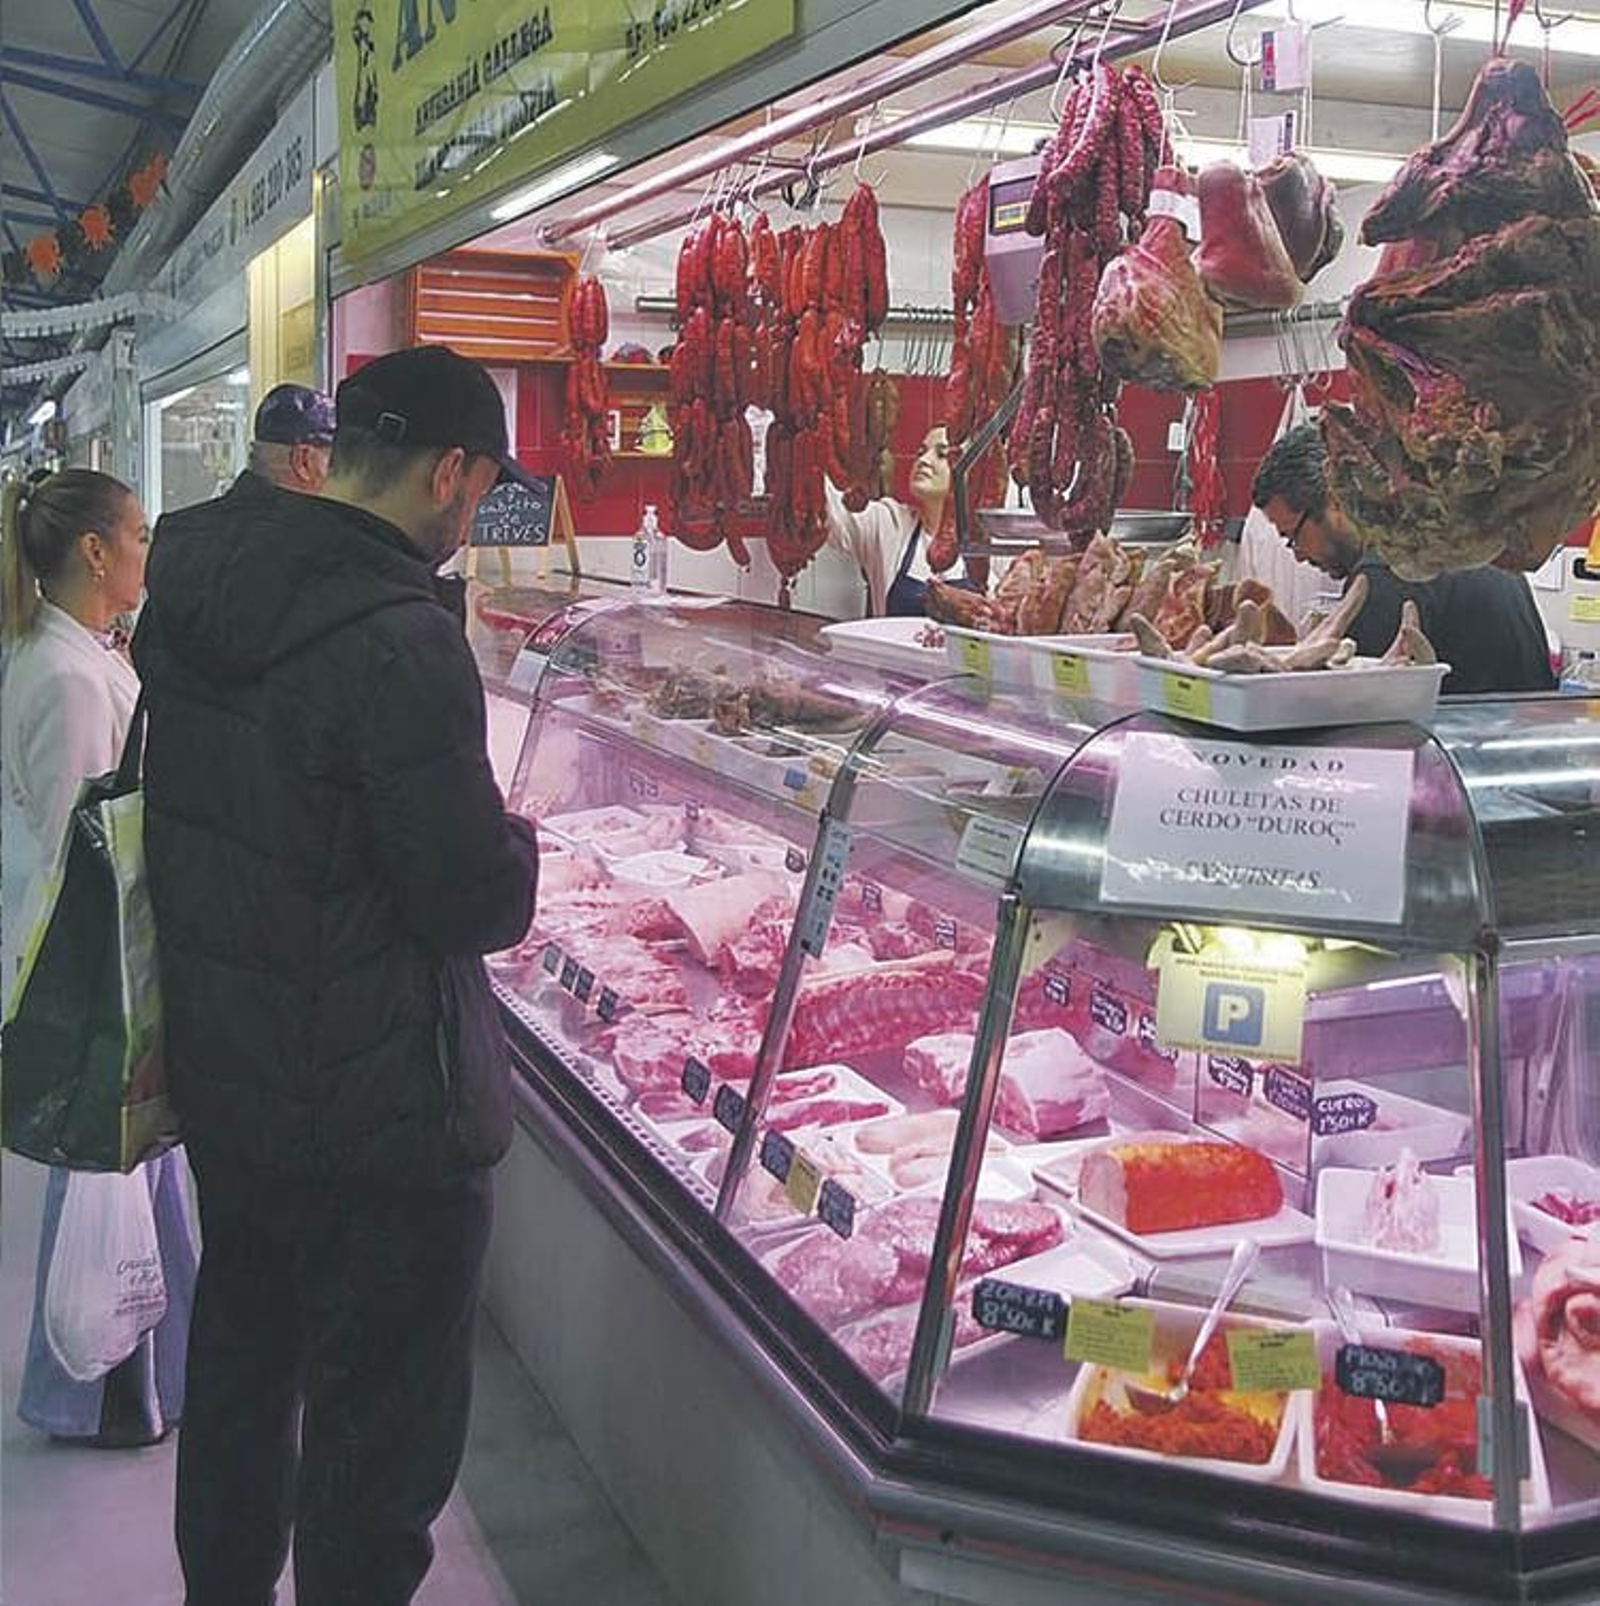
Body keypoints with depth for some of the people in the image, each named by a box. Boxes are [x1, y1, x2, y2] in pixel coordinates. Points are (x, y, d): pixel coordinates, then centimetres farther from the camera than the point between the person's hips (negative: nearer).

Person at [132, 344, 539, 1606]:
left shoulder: (187, 591, 0)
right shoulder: (398, 640, -25)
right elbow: (477, 904, -23)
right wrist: (516, 843, -1)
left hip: (220, 1071, 8)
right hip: (378, 1115, -8)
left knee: (239, 1359, 26)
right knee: (383, 1420, 9)